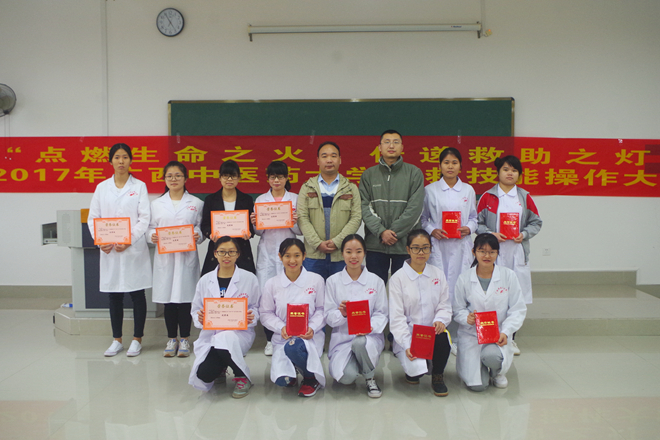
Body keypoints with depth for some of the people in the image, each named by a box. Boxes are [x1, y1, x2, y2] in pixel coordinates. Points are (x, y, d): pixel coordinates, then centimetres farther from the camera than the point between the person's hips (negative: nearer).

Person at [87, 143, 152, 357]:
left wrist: (129, 241, -14)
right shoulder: (102, 187, 9)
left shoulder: (139, 186, 2)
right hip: (109, 250, 2)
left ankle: (137, 340, 15)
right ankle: (117, 340, 22)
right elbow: (93, 217, 8)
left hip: (134, 249, -2)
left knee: (137, 295, 4)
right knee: (114, 296, 9)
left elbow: (144, 219, -4)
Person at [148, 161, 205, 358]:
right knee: (168, 299, 6)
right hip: (164, 257, 2)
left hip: (187, 257, -2)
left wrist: (198, 236, -16)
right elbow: (151, 227, 10)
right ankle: (172, 339, 18)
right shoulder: (157, 204, 11)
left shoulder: (196, 203, 6)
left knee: (185, 297, 1)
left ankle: (184, 339, 13)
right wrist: (152, 236, -11)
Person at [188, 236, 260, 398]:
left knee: (225, 339, -39)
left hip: (239, 333, -2)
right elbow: (195, 311, 11)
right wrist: (200, 319, -13)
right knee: (204, 375, -20)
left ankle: (242, 377, -8)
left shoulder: (249, 279, 0)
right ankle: (221, 367, 22)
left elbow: (257, 308, 7)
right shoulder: (205, 280, 6)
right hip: (210, 334, 3)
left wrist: (251, 317, -16)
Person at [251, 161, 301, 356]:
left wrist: (295, 222, -14)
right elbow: (259, 232, 13)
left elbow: (301, 231, 5)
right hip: (267, 253, 1)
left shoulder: (295, 199, 7)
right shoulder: (261, 200, 11)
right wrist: (255, 223, -7)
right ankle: (270, 340, 9)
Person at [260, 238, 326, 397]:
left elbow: (322, 309, 3)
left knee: (293, 347, -38)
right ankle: (292, 368, 21)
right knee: (281, 380, -21)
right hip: (282, 337, 2)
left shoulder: (316, 280, 0)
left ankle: (311, 378, -5)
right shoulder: (272, 284, 2)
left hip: (309, 336, -2)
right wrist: (281, 327, -14)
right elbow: (266, 314, 4)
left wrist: (312, 328, -15)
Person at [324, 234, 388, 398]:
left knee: (360, 343, -38)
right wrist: (341, 313, -21)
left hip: (369, 336, 0)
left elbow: (381, 313, 2)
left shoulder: (376, 281, 3)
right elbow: (328, 316, 2)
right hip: (342, 337, 0)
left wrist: (370, 326, -19)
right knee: (346, 377, -26)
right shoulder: (333, 281, 3)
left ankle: (370, 378, -5)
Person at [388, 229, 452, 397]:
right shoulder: (398, 279, -4)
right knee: (416, 369, -25)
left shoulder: (438, 274, 8)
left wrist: (440, 320, -18)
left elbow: (444, 305, 7)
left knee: (443, 338, -33)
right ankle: (412, 370, 16)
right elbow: (397, 317, -9)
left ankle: (438, 376, -3)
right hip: (408, 335, -2)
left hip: (433, 332, 3)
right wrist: (407, 345, -22)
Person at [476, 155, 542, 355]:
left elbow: (536, 222, 11)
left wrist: (524, 234, -6)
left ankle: (510, 338, 16)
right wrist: (490, 234, -13)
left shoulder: (525, 197, 10)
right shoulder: (487, 197, 4)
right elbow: (477, 222, 3)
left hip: (518, 253, 2)